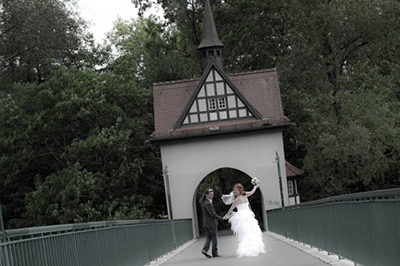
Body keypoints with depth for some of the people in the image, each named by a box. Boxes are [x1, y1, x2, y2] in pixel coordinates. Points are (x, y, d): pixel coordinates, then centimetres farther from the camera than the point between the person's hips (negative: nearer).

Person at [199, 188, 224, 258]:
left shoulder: (203, 202, 8)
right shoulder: (208, 203, -20)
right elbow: (213, 214, -20)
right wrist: (222, 218, -13)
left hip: (205, 223, 8)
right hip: (211, 223, -8)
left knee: (209, 237, 17)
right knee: (214, 238, 3)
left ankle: (204, 249, 3)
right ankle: (215, 253, 8)